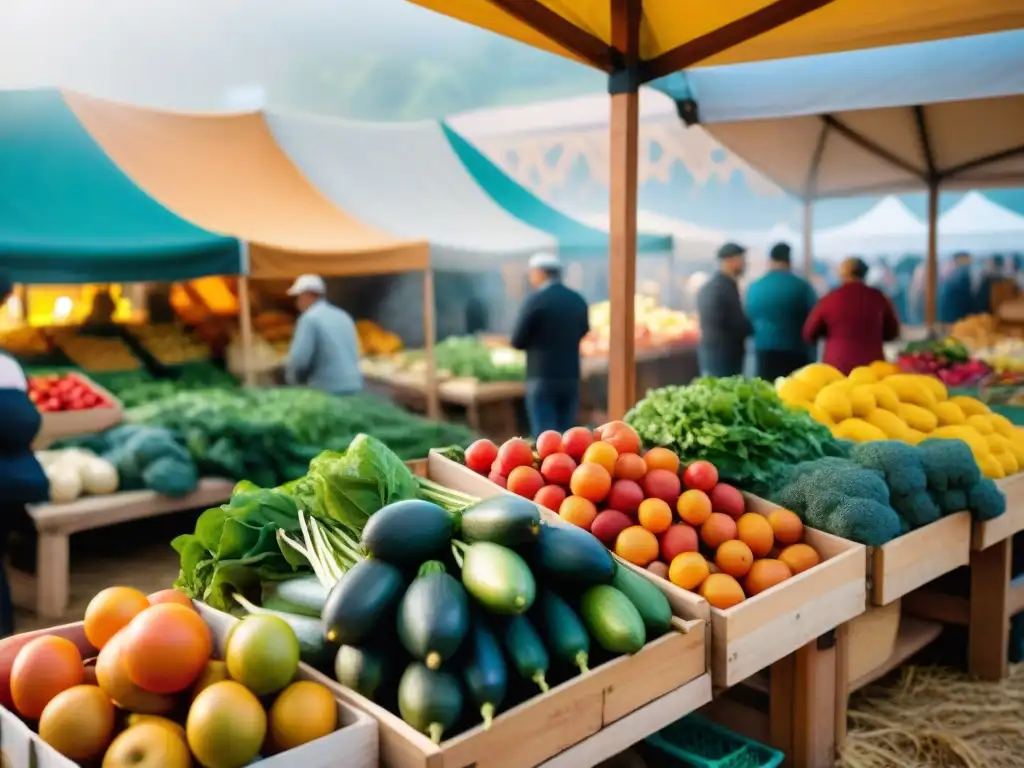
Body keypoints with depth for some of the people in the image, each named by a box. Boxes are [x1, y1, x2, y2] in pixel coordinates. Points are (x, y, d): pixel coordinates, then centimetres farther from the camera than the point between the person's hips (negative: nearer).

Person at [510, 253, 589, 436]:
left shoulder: (535, 300, -11)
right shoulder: (578, 300, 6)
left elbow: (517, 341, -8)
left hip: (543, 378, -6)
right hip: (571, 377, 6)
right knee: (566, 435, 13)